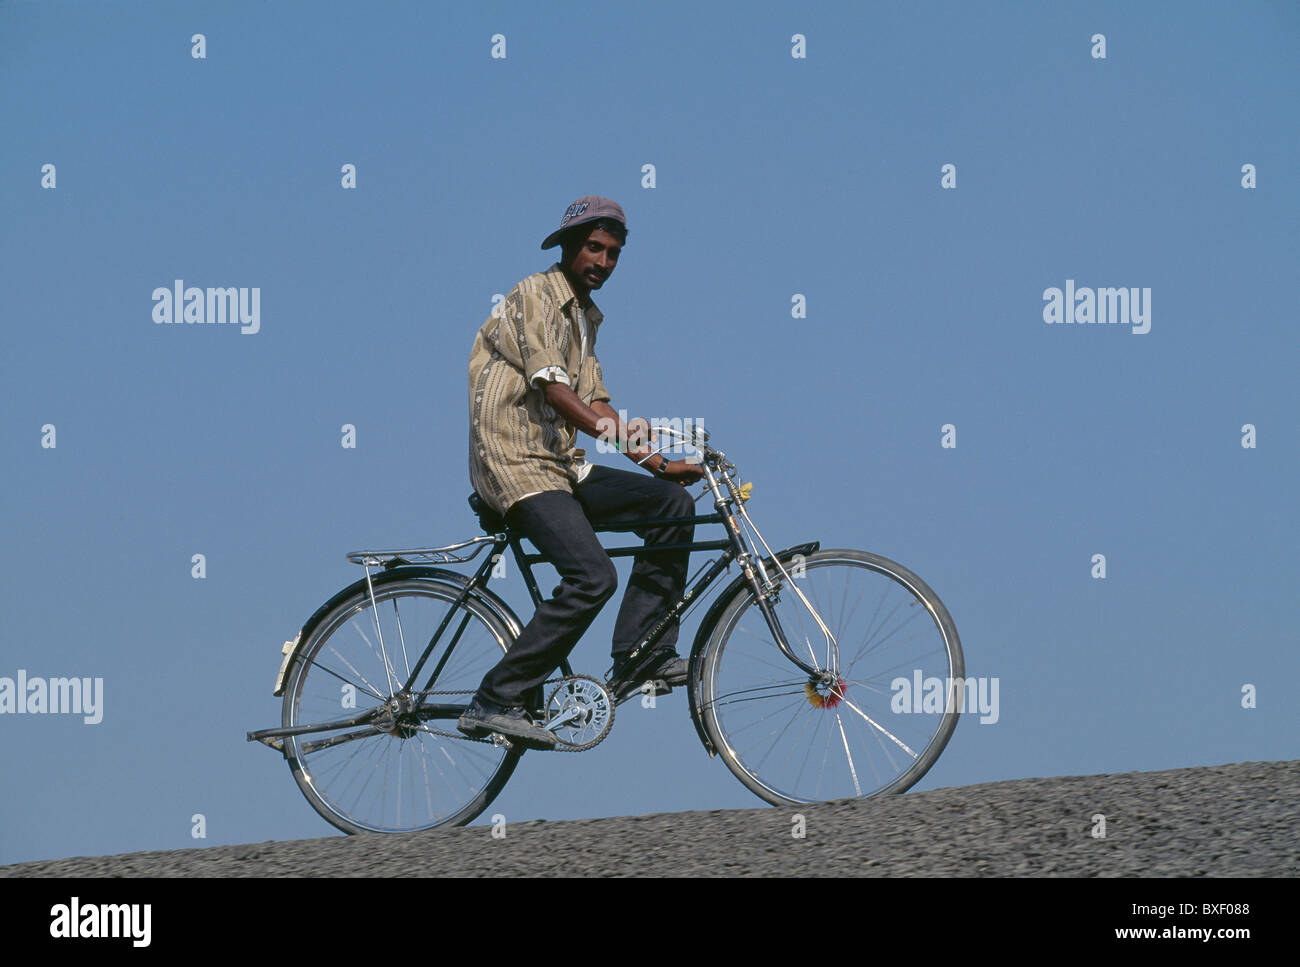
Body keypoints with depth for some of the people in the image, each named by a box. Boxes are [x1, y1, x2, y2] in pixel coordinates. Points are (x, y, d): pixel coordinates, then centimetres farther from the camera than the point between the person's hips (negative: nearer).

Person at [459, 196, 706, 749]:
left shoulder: (585, 317, 21)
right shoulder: (537, 295, -8)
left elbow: (594, 403, 17)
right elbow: (550, 386, -21)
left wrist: (658, 464, 7)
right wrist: (609, 430, -35)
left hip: (560, 465, 9)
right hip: (515, 463, -9)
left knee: (671, 503, -2)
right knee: (592, 577, -24)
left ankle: (642, 657, 1)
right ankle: (495, 702, -19)